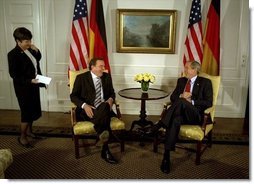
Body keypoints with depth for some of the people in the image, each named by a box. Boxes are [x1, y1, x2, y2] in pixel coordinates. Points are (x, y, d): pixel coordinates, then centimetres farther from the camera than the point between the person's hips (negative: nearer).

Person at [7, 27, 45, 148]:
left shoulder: (29, 50, 1)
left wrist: (36, 51, -2)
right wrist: (30, 81, -27)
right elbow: (13, 75, -20)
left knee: (34, 110, 18)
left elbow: (38, 59, 18)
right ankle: (22, 137, 21)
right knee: (27, 112, 2)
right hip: (23, 88, -8)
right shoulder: (13, 54, -20)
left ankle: (29, 130, 39)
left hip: (34, 86, 8)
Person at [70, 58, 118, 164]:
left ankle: (102, 135, -35)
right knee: (105, 117, -34)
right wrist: (84, 105, -20)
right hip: (87, 110, -3)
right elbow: (73, 96, -1)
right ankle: (105, 151, -41)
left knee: (104, 106, -34)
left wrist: (110, 100, -5)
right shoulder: (81, 78, 2)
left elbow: (112, 93, 20)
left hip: (103, 109, 3)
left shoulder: (107, 77, 14)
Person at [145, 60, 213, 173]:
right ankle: (166, 155, -38)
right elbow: (172, 97, 14)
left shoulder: (205, 82, 7)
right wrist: (181, 96, -7)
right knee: (175, 120, -36)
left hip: (195, 115, -3)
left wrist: (191, 102, -13)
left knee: (181, 101, -36)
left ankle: (159, 125, -33)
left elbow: (208, 103, -2)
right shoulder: (181, 80, 20)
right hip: (181, 113, 3)